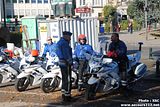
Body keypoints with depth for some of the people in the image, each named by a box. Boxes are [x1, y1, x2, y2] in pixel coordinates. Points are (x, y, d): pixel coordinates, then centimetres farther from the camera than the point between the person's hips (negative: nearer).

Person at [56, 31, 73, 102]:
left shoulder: (59, 42, 15)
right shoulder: (64, 43, -16)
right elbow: (67, 54, -19)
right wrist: (70, 62, -13)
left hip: (61, 62, 10)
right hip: (66, 63, -10)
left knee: (64, 79, 17)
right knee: (68, 79, -5)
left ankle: (64, 94, 23)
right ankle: (67, 95, -2)